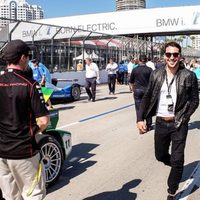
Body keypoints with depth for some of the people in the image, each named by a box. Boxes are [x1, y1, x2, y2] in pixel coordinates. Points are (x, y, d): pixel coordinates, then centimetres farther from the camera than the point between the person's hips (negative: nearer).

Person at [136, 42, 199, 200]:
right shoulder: (156, 74, 0)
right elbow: (147, 97, 4)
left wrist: (182, 118, -12)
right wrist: (140, 119, -4)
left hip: (178, 124, -3)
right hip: (160, 123, 3)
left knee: (177, 160, 0)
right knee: (160, 155, 18)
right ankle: (177, 167, 50)